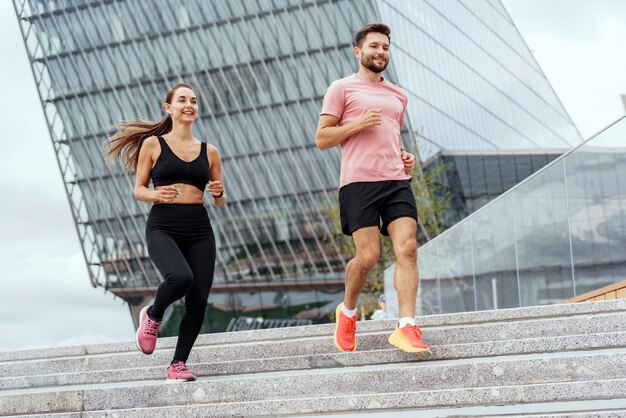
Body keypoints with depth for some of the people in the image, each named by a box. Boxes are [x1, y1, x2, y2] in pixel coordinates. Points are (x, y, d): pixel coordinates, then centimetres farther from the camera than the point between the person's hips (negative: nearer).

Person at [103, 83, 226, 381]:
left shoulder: (209, 152, 13)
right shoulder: (153, 144, 6)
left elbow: (219, 202, 18)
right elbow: (138, 189, 8)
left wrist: (219, 194, -5)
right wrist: (156, 195, -13)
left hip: (199, 230, 4)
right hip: (162, 227, -4)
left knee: (199, 300, -5)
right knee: (180, 277, -30)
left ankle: (178, 364, 11)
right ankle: (152, 316, 4)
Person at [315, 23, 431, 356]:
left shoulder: (398, 95, 24)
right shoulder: (342, 89, 7)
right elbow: (321, 139, 3)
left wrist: (405, 156, 15)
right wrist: (358, 124, -10)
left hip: (397, 181, 5)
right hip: (359, 182, -5)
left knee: (407, 248, -11)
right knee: (368, 255, -8)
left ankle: (406, 328, -12)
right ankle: (347, 311, 20)